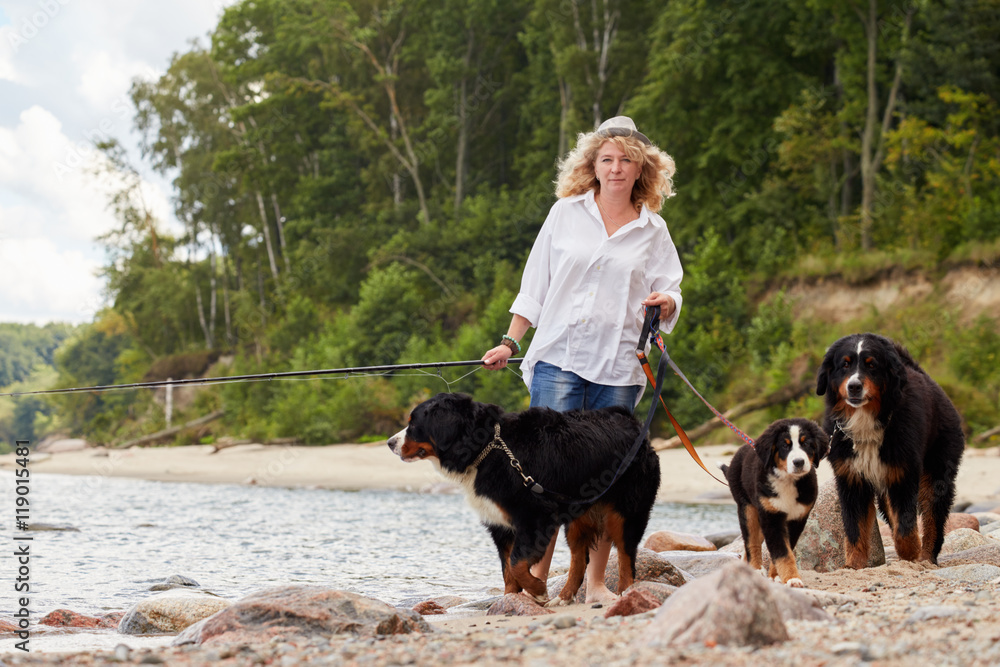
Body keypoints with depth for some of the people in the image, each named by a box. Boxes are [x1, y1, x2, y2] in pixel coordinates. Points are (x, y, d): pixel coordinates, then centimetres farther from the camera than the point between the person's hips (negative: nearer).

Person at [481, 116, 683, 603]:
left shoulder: (653, 231, 10)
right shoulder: (566, 213, 8)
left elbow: (670, 296, 10)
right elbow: (535, 286, 11)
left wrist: (665, 303, -13)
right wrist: (510, 343, 6)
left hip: (618, 366, 1)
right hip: (558, 358, -1)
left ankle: (596, 582, 9)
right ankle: (535, 577, -4)